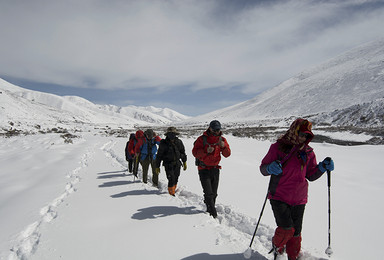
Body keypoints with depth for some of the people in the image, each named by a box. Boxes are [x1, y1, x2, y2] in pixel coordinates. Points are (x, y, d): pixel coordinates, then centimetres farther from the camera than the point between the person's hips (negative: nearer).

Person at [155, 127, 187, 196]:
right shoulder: (163, 143, -6)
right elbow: (159, 156, -1)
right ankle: (171, 193, 1)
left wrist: (184, 162, 15)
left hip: (177, 164, 4)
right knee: (171, 179, -11)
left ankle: (174, 189, 29)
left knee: (176, 179, 8)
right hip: (168, 164, -4)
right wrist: (157, 166, 0)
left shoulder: (179, 142, 4)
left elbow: (183, 152, 17)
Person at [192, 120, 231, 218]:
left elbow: (227, 154, -2)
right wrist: (206, 151, -28)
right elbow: (195, 152, -13)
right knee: (208, 193, -9)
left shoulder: (222, 139, 3)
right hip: (204, 169, -4)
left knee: (214, 193, 13)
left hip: (215, 169, 4)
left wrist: (223, 146, -22)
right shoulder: (202, 139, -7)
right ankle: (213, 214, -1)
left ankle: (209, 210, 32)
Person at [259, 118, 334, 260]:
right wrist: (270, 168, -25)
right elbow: (263, 168, -3)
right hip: (279, 197, -4)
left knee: (295, 233, 11)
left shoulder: (308, 152, 7)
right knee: (286, 229, -12)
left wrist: (322, 168, -3)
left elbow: (311, 175, 14)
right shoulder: (278, 147, -6)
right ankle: (277, 248, 21)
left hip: (299, 200, 4)